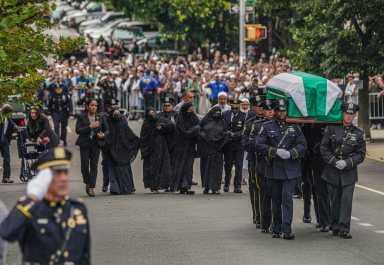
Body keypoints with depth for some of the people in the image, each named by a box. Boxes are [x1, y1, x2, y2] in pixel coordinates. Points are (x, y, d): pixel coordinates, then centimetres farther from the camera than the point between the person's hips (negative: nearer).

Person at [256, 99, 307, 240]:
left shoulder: (294, 127, 8)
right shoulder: (267, 127, 5)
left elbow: (302, 145, 4)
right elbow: (259, 145, -3)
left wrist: (291, 153, -13)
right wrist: (275, 151, -14)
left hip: (290, 169, -1)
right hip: (274, 169, 1)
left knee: (287, 197, -12)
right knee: (276, 200, 9)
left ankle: (287, 229, -14)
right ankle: (276, 229, 20)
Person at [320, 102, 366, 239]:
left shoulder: (358, 133, 3)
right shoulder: (332, 129, 1)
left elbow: (361, 154, 2)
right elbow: (324, 148, 1)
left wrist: (347, 163, -13)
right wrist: (334, 162, -11)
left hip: (349, 172, 0)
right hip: (332, 171, 0)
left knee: (347, 199, -8)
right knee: (335, 200, 7)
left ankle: (344, 229, -6)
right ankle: (335, 226, 18)